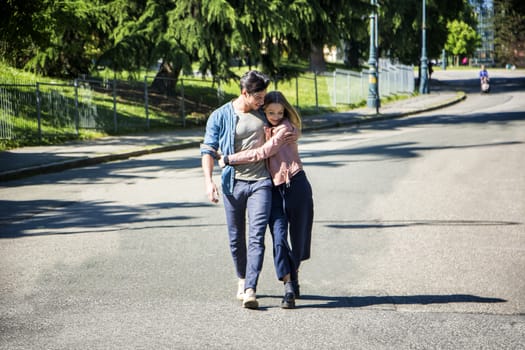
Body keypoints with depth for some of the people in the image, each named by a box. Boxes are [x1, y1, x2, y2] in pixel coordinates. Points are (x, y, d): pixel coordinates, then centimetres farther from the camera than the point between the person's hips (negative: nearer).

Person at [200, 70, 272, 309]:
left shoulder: (262, 112, 8)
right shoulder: (220, 116, -1)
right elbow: (208, 150, -1)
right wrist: (208, 181, -13)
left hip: (260, 182, 0)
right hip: (233, 184, 0)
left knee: (256, 237, -12)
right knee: (236, 238, 9)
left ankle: (250, 290, -18)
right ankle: (242, 279, 32)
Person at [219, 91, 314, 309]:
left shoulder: (285, 128, -8)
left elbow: (262, 153, -16)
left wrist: (230, 159, -12)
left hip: (295, 185, -4)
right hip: (274, 187, 5)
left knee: (298, 236, 6)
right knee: (278, 237, -11)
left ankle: (294, 278, 30)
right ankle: (288, 289, -14)